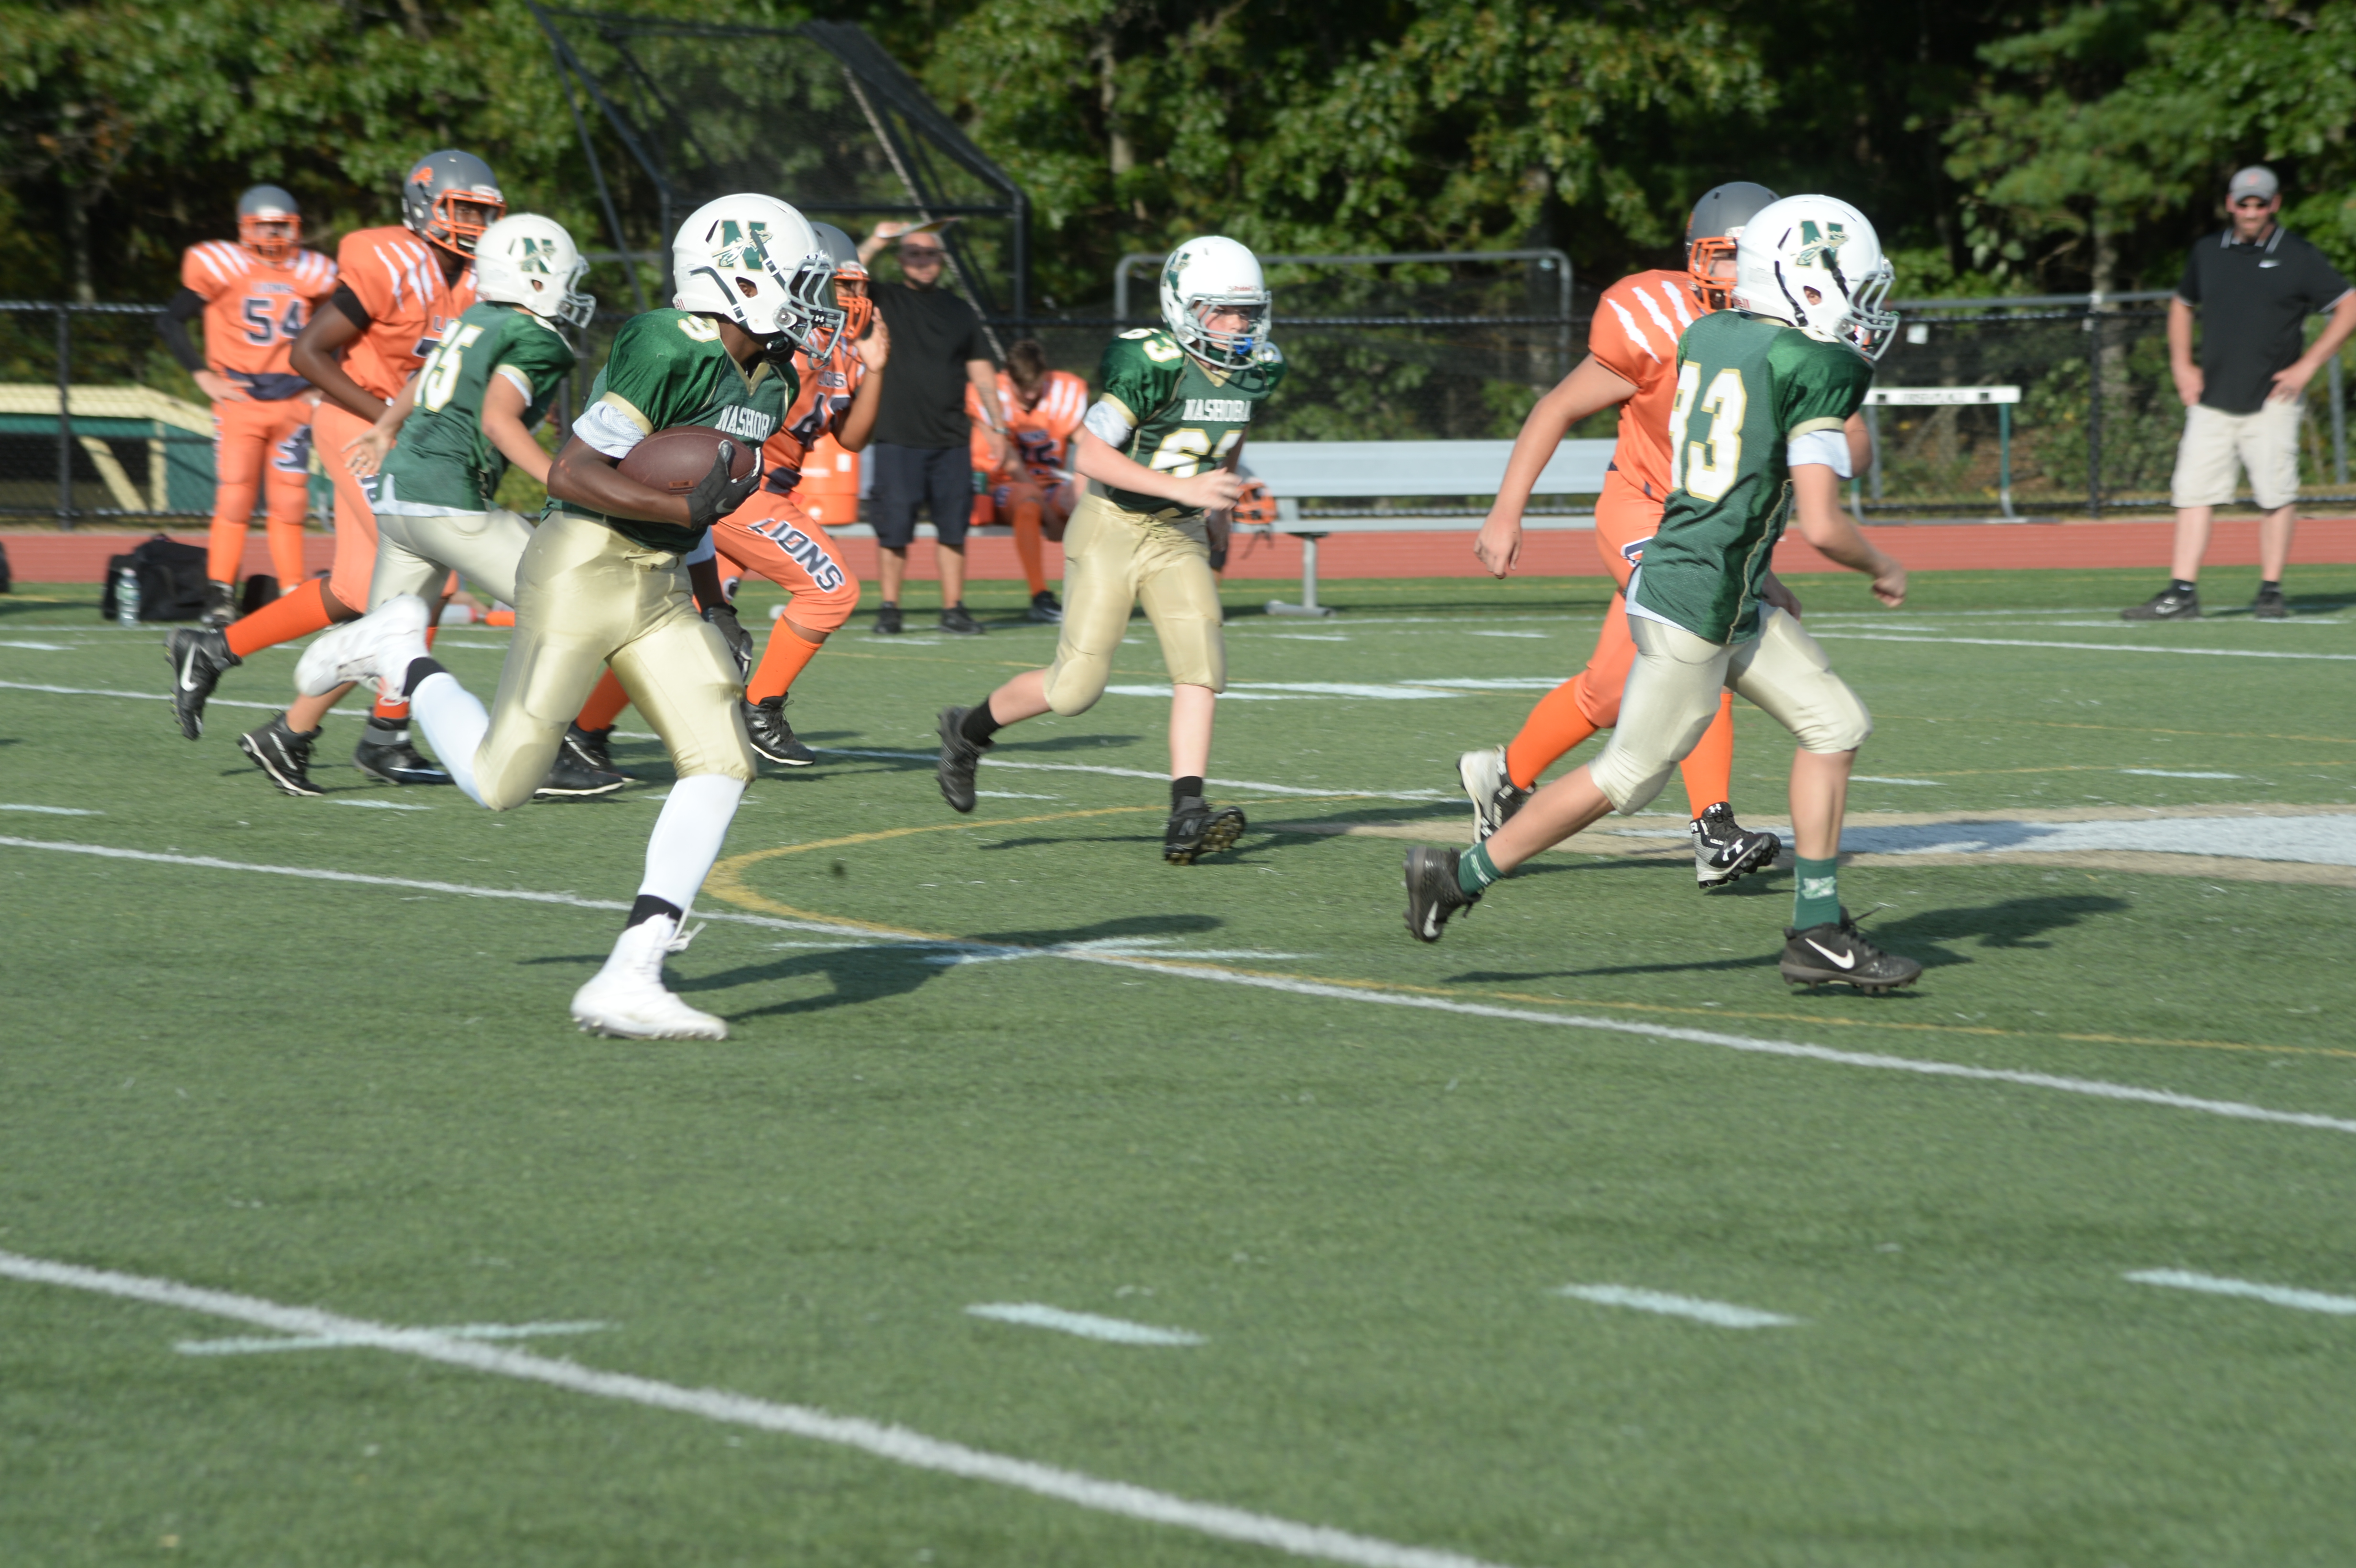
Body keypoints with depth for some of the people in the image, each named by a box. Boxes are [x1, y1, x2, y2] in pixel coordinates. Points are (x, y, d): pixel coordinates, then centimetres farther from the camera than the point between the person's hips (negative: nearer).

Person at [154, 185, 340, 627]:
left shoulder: (312, 276, 7)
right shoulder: (223, 268, -5)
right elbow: (170, 321, 0)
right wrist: (204, 376, -4)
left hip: (294, 403, 3)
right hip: (240, 400, -3)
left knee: (290, 504, 4)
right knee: (235, 501, -7)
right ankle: (220, 601, -2)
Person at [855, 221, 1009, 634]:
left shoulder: (960, 312, 15)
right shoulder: (884, 300, 6)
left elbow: (981, 371, 17)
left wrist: (997, 427, 12)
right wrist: (876, 242, -15)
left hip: (950, 441, 3)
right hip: (897, 440, -3)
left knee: (954, 527, 2)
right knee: (894, 529, -2)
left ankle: (953, 608, 8)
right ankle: (889, 608, 7)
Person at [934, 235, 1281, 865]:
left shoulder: (1256, 371, 0)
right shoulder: (1154, 365, -23)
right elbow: (1088, 453, -24)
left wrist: (1219, 508, 15)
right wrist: (1182, 488, -27)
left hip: (1180, 536, 6)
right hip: (1112, 529, -6)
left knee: (1202, 663, -14)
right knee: (1076, 687, -5)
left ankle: (1187, 819, -19)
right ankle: (969, 730, 22)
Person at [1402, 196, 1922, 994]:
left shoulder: (1707, 337, 9)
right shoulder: (1818, 369, -16)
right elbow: (1822, 525, -19)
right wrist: (1882, 569, 1)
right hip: (1696, 606, -9)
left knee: (1836, 726, 10)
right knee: (1628, 775, 3)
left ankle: (1817, 932, 12)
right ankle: (1462, 875, 14)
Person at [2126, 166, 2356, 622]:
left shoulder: (2298, 258, -1)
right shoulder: (2207, 253, 12)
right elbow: (2182, 305, 28)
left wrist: (2308, 365, -8)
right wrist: (2181, 365, 14)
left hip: (2269, 402, -4)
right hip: (2210, 402, 4)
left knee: (2276, 494, -5)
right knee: (2194, 493, -4)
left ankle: (2271, 590, 4)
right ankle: (2182, 593, -6)